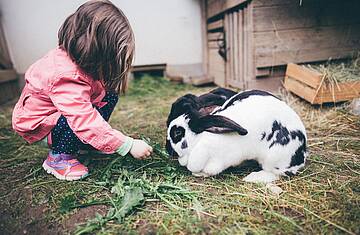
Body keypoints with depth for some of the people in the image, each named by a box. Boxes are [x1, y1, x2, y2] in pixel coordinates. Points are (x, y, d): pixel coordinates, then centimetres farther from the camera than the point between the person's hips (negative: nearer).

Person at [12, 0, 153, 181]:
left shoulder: (75, 57, -13)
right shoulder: (66, 78, -39)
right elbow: (86, 121, -42)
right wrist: (129, 145, -38)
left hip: (63, 111, 8)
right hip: (37, 124, -8)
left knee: (110, 95, -6)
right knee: (82, 120, -35)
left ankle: (84, 141, 5)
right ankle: (58, 158, -9)